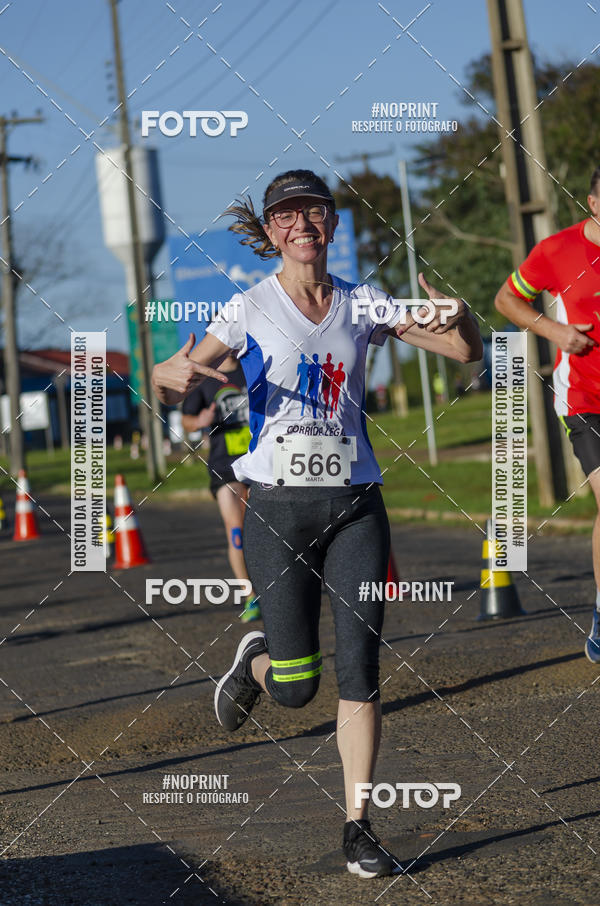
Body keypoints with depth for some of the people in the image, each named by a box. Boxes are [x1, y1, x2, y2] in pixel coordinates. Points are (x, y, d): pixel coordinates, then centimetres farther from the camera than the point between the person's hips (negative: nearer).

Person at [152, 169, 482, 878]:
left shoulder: (361, 305, 6)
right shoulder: (249, 309, -1)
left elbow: (465, 351, 5)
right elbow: (169, 386, -5)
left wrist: (457, 314, -18)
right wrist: (174, 375, -29)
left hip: (355, 505, 2)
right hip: (279, 507, -2)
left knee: (359, 671, -5)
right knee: (296, 685, -1)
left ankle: (359, 826, 5)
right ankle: (255, 661, 35)